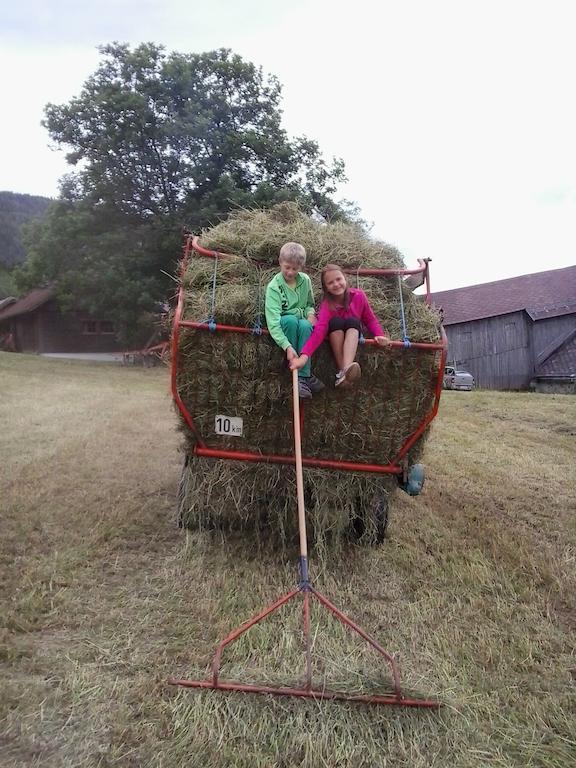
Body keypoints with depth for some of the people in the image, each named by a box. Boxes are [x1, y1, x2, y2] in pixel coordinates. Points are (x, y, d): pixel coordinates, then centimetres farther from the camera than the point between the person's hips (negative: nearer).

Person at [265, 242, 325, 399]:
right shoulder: (274, 286, -17)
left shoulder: (305, 280, -2)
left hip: (302, 323, 3)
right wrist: (287, 346, -40)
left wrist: (310, 313, -10)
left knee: (305, 325, -34)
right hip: (284, 324, -3)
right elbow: (273, 321, -28)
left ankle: (303, 376, -34)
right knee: (290, 320, -37)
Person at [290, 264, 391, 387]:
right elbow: (319, 330, -37)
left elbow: (370, 319, -6)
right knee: (336, 322, -32)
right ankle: (341, 371, -33)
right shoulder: (326, 304, -23)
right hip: (335, 339, -1)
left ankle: (346, 369, -50)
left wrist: (379, 335, -27)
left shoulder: (358, 295, -17)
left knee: (352, 321, -31)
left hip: (353, 334, 1)